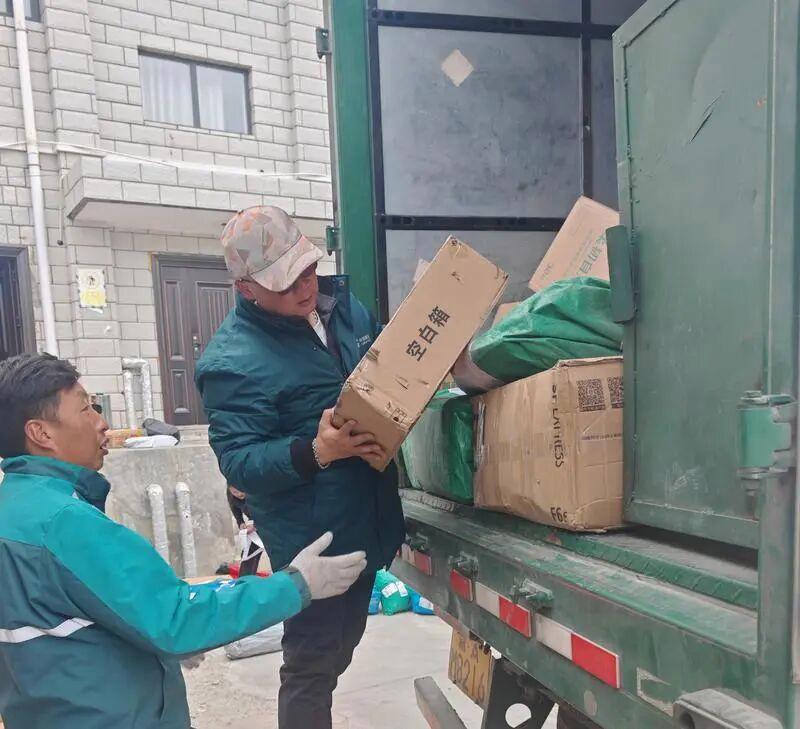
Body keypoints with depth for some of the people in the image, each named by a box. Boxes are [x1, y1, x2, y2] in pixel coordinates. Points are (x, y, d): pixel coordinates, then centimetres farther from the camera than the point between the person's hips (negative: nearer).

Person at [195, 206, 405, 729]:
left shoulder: (340, 301, 3)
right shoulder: (234, 360, -20)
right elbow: (239, 460, -21)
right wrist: (315, 453, -35)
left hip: (366, 521, 7)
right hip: (313, 539, -7)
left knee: (339, 649, 26)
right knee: (312, 664, 10)